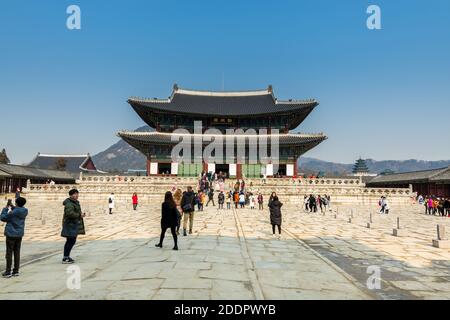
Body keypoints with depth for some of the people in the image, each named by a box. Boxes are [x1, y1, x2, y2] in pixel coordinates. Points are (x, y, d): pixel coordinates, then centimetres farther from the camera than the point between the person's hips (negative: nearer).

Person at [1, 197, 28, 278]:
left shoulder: (13, 212, -18)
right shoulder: (25, 211, -2)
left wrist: (6, 208, 1)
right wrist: (12, 206, 13)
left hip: (11, 234, -5)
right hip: (19, 234, 5)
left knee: (9, 253, 2)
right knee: (17, 252, 10)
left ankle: (8, 272, 6)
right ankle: (16, 271, 15)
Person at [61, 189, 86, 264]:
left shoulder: (76, 202, 15)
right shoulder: (69, 203, -17)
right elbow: (69, 213, -30)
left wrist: (81, 214, 7)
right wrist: (79, 215, -21)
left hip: (74, 224, 10)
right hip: (70, 224, -10)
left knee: (71, 241, 15)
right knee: (71, 241, -8)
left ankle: (66, 256, 25)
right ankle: (65, 258, -1)